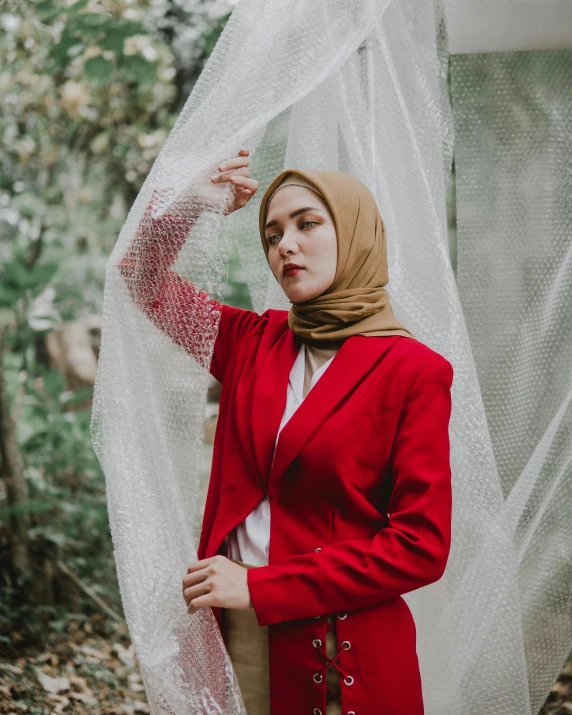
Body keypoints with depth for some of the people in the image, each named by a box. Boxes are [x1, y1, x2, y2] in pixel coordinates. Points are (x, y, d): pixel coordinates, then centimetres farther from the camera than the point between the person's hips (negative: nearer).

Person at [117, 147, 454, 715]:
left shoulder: (412, 371, -9)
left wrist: (262, 587, -16)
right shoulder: (256, 343, 6)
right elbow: (144, 279, 16)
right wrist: (190, 204, -4)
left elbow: (421, 545, -14)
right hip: (233, 630, 4)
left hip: (343, 653, -4)